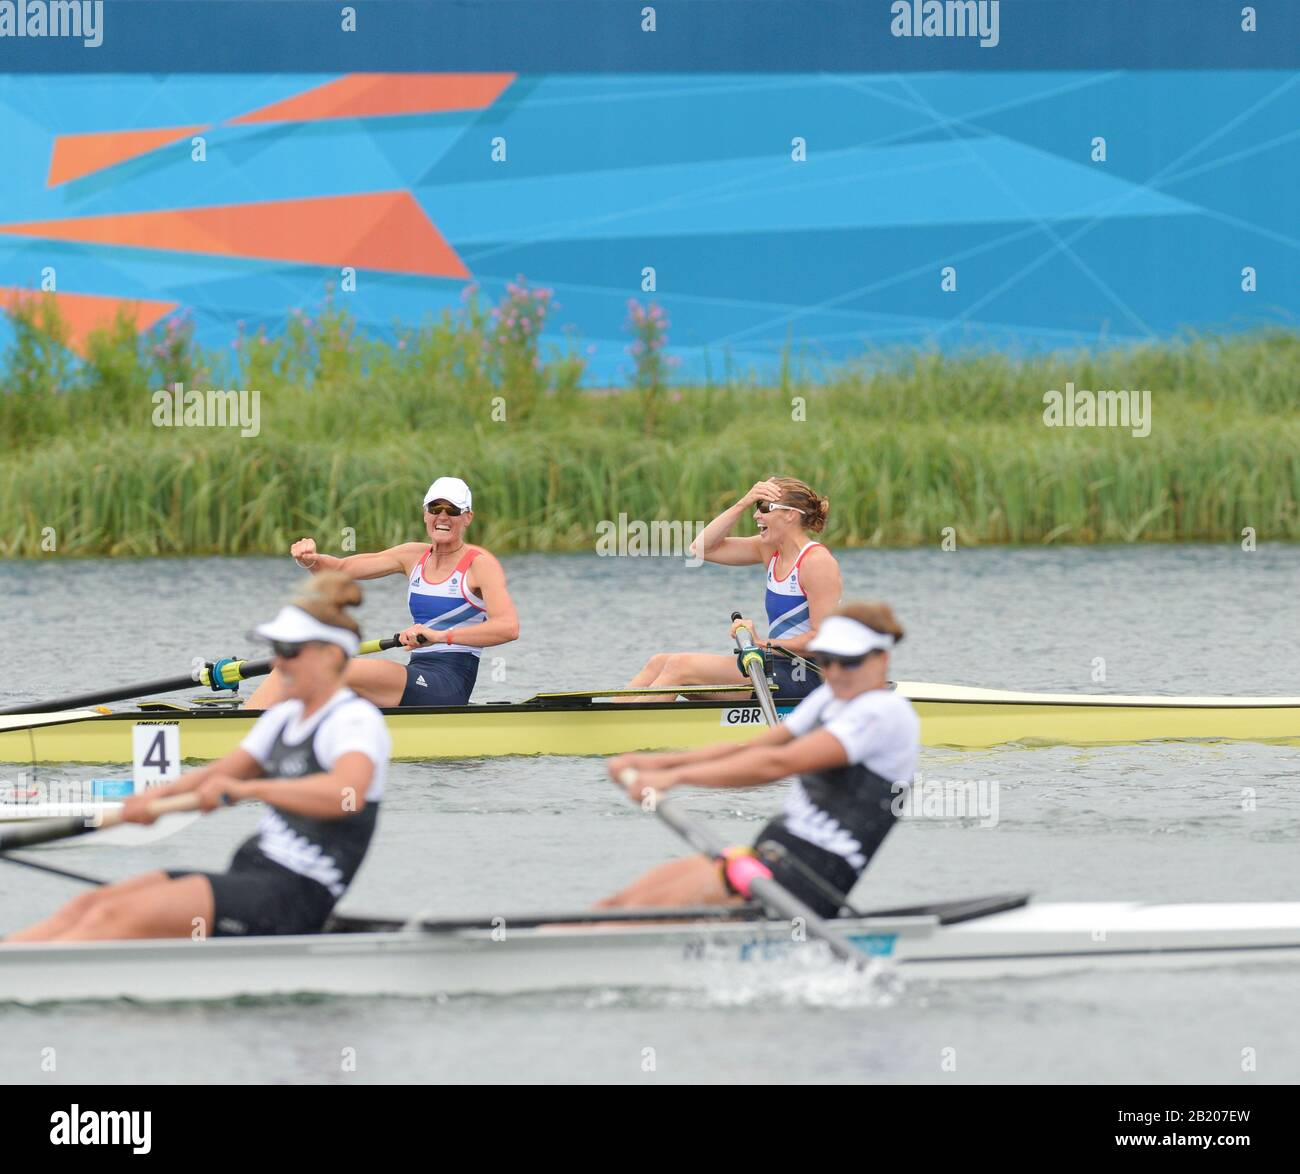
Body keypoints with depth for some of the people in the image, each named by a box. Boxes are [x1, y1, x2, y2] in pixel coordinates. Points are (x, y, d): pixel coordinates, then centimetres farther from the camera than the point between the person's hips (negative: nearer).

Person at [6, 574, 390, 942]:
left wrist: (246, 788, -35)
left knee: (118, 917, -22)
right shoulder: (286, 717, 21)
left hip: (294, 898, -9)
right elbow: (217, 775, 18)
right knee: (89, 905, -7)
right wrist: (158, 795, -2)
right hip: (249, 875, 9)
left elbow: (348, 793, -30)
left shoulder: (356, 720, -9)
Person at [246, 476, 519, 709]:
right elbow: (341, 569, 9)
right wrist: (311, 561, -15)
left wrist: (439, 635, -31)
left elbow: (509, 627, -20)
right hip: (417, 674, 7)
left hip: (448, 685, -7)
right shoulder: (414, 556, 15)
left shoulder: (480, 563, -4)